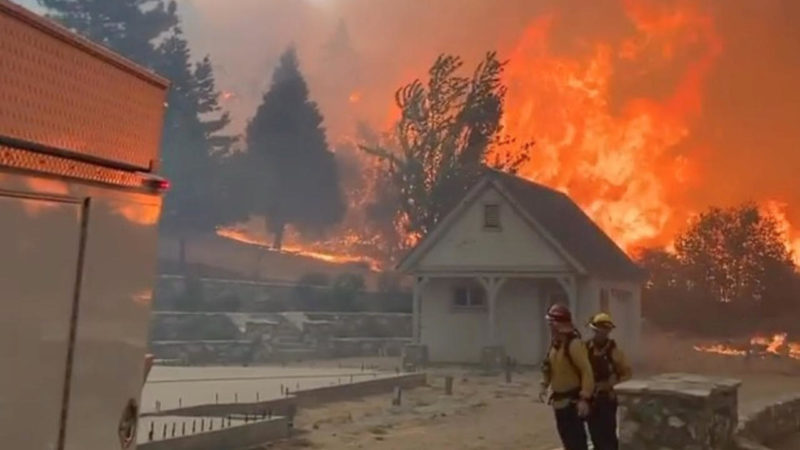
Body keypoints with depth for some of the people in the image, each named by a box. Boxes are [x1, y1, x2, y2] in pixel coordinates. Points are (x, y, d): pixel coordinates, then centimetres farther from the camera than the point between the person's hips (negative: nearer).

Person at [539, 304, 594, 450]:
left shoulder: (574, 343, -21)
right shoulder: (555, 343, 7)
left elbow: (586, 371, -24)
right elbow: (549, 366, 20)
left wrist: (584, 398, -27)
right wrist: (545, 385, 12)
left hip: (572, 401, -9)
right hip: (559, 400, 9)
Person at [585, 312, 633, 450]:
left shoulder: (613, 350, -11)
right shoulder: (586, 347, -2)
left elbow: (628, 372, -5)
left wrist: (610, 383, -15)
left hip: (606, 399, -3)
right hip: (590, 399, 4)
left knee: (608, 435, -2)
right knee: (595, 435, 13)